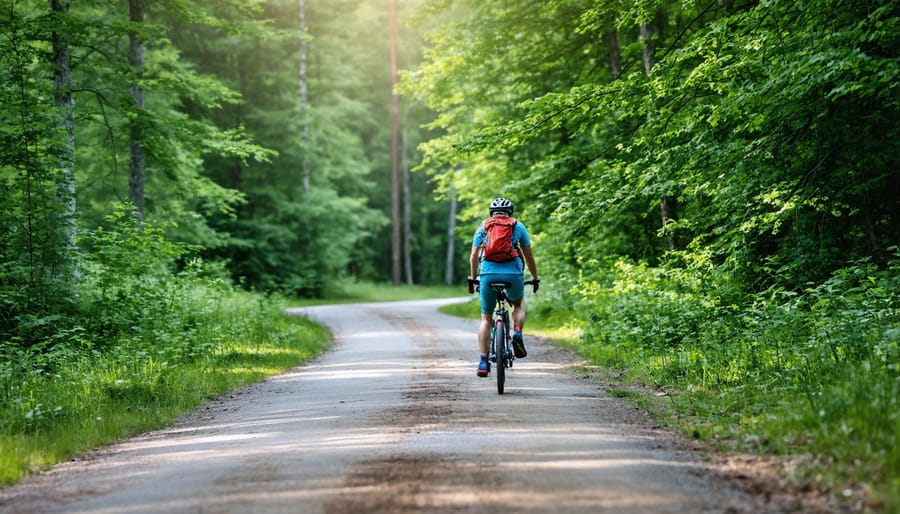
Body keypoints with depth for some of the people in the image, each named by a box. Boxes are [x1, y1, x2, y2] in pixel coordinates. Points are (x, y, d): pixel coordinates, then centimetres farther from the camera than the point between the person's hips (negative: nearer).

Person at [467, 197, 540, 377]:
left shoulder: (483, 227, 19)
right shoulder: (518, 226, 18)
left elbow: (473, 257, 13)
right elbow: (529, 256, 19)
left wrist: (472, 279, 22)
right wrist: (535, 278, 29)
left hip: (488, 274, 0)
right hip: (513, 273, 0)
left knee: (486, 318, 12)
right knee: (518, 305, 29)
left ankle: (483, 361, 1)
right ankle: (517, 334, 2)